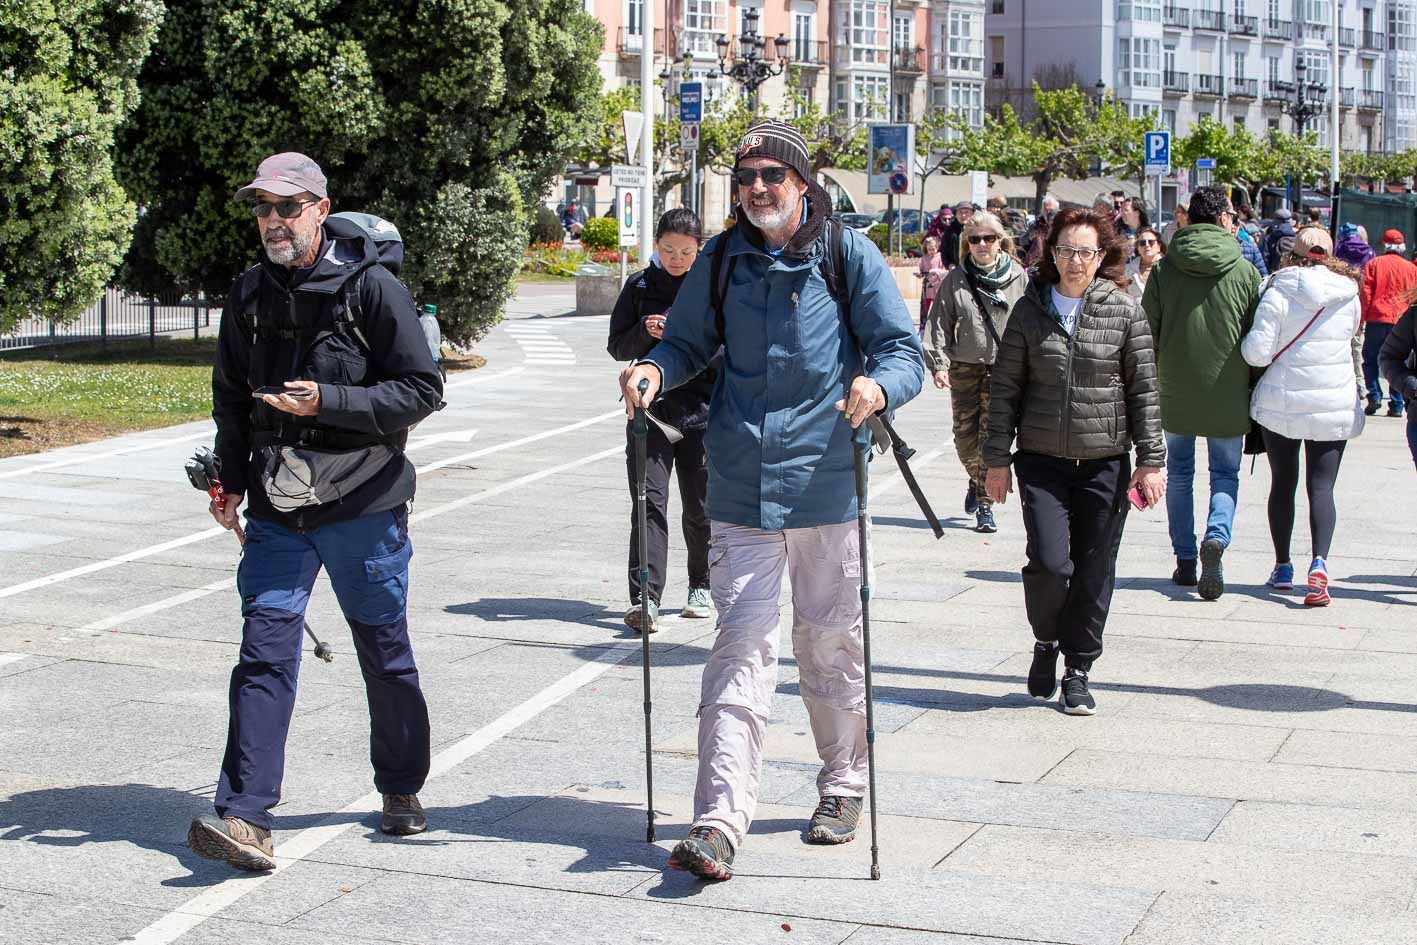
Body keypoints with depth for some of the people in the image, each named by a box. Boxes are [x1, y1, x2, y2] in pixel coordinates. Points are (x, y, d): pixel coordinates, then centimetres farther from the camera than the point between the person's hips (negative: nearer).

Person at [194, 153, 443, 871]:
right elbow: (229, 399, 20)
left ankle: (401, 789, 29)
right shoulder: (249, 295, 8)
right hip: (277, 509, 3)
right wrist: (231, 480, 10)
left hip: (363, 504, -3)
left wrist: (327, 401, -19)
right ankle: (244, 818, -11)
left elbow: (422, 390, -10)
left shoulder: (371, 289, -8)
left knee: (384, 652, 10)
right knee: (265, 651, -7)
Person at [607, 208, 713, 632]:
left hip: (701, 409, -1)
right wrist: (644, 332, -12)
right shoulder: (640, 285, 6)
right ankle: (645, 599, -13)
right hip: (650, 408, 1)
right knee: (649, 502, -9)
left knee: (700, 508, 7)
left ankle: (702, 586, 27)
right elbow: (617, 347, 8)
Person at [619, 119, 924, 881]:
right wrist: (656, 368, -7)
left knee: (830, 644, 13)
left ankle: (842, 788, 33)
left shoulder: (848, 256, -2)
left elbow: (905, 352, -4)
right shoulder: (722, 259, 6)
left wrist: (878, 385, -26)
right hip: (740, 489, 1)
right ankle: (719, 824, -8)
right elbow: (690, 341, 16)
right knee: (741, 647, -5)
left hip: (826, 488, -1)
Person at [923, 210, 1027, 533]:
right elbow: (939, 324, 4)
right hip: (965, 368, 2)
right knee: (965, 437, 4)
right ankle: (977, 480, 33)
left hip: (1004, 370, -2)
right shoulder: (956, 280, 5)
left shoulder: (1018, 278, 3)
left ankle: (985, 502, 4)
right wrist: (938, 363, -6)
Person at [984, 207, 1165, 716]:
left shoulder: (1124, 310, 0)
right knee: (1050, 562, -13)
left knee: (1093, 574, 4)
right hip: (1042, 461, 0)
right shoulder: (1031, 309, 2)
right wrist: (997, 458, 3)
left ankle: (1077, 671, 20)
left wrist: (1150, 461, -1)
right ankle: (1046, 641, 17)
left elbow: (1143, 389, 2)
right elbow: (1005, 387, 6)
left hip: (1105, 463, 0)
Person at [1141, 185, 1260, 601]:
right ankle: (1216, 537, -18)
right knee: (1225, 474, 9)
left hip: (1175, 394, 1)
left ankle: (1185, 560, 16)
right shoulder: (1244, 272, -5)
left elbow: (1148, 333, 0)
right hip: (1227, 395, -1)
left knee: (1179, 473, 15)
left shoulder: (1165, 269, -2)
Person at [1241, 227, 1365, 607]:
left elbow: (1257, 352, -15)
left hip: (1282, 404, -1)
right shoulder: (1348, 295, -1)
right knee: (1321, 487, 0)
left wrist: (1247, 343, 6)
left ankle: (1282, 567, 20)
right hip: (1335, 405, 1)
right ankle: (1319, 562, -21)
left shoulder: (1279, 291, -11)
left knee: (1283, 484, 14)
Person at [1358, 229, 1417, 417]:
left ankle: (1374, 396, -2)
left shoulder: (1374, 264, 2)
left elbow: (1365, 293, -2)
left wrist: (1361, 318, 3)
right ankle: (1397, 405, 3)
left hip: (1377, 319, -1)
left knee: (1370, 359, 12)